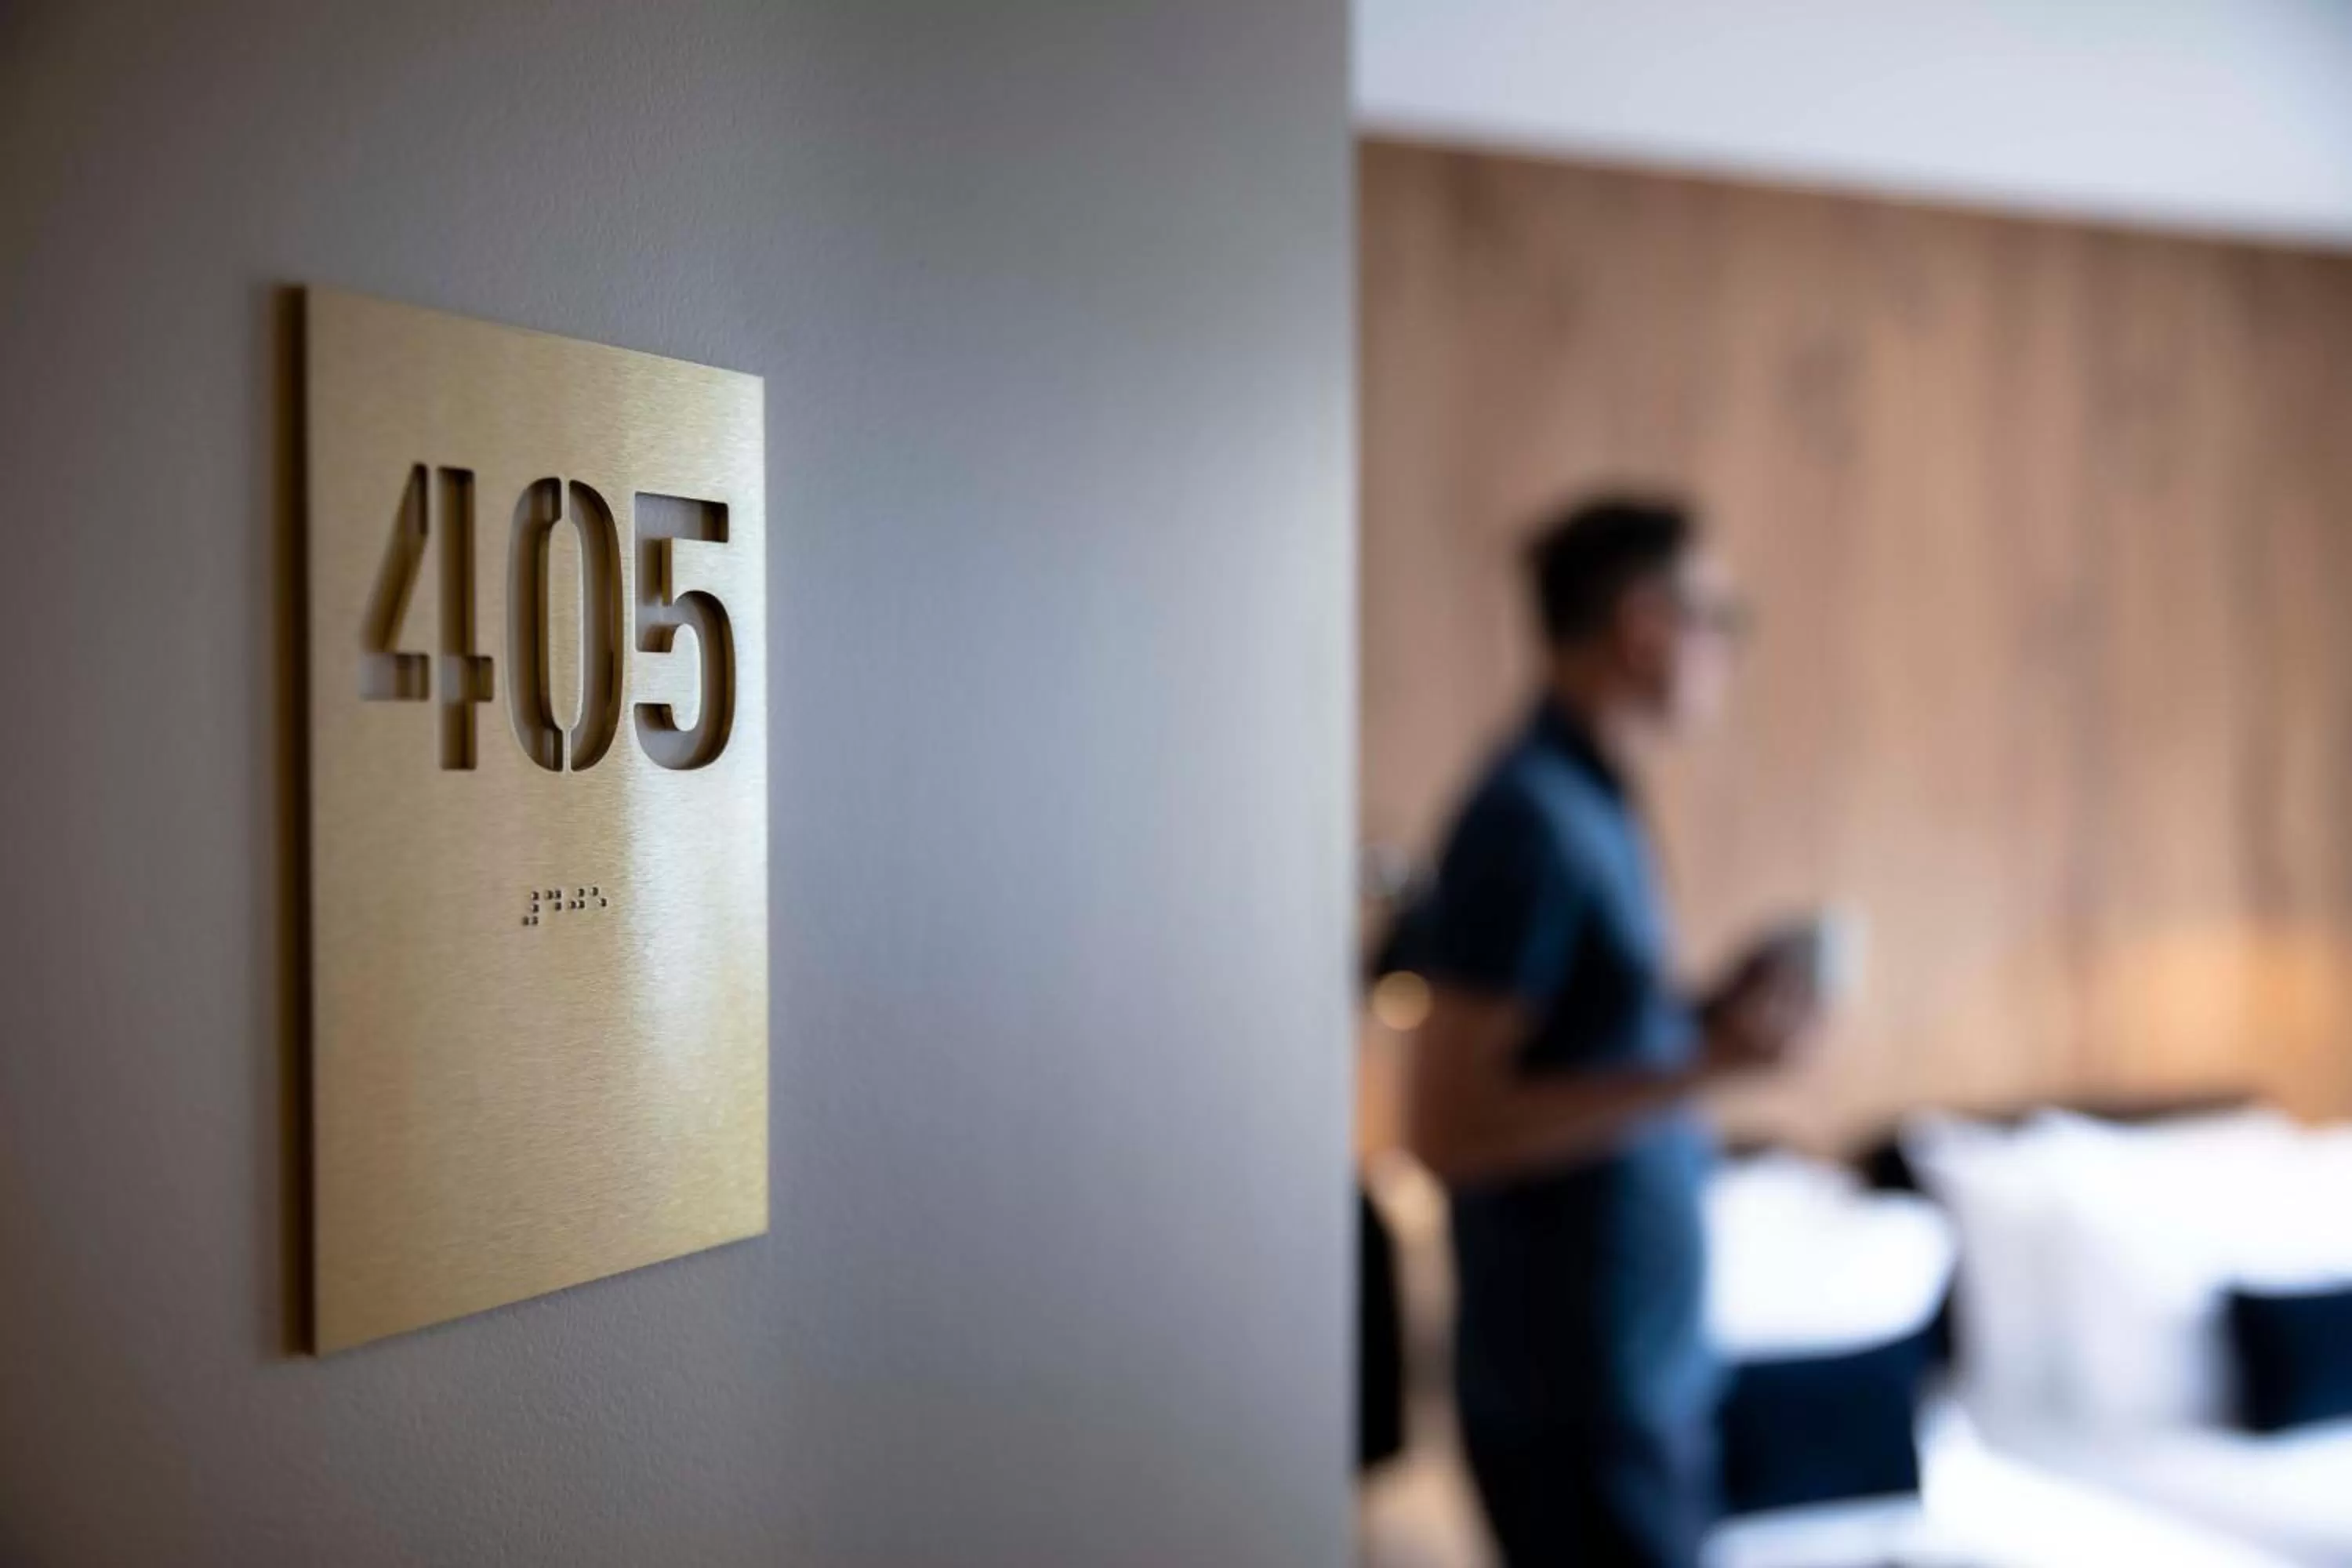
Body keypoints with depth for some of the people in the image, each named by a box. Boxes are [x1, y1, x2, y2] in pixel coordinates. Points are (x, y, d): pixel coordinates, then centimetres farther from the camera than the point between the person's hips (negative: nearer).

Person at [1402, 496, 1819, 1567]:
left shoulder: (1589, 806, 11)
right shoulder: (1531, 825, -18)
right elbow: (1447, 1127, -23)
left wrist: (1709, 1019, 4)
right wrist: (1704, 1067, -24)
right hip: (1576, 1396, -9)